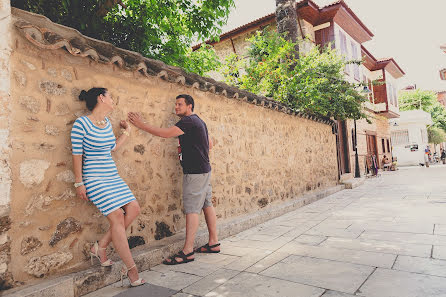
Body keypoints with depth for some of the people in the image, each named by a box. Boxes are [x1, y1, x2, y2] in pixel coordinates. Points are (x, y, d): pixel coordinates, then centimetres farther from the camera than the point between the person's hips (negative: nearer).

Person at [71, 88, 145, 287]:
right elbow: (77, 154, -10)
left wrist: (126, 132, 21)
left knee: (133, 208, 0)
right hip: (94, 178, -8)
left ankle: (100, 247, 15)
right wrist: (79, 183, -10)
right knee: (117, 216, -13)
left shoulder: (107, 123, 12)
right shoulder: (81, 124, -11)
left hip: (112, 176, 9)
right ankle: (131, 269, -1)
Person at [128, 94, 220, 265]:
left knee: (192, 209, -8)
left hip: (195, 172, -10)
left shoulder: (189, 121, -13)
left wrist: (141, 125, -12)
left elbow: (165, 133, -19)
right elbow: (209, 144, 23)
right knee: (207, 205, 12)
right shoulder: (198, 121, 18)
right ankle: (214, 243, 21)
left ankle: (187, 251, -3)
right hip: (203, 169, 10)